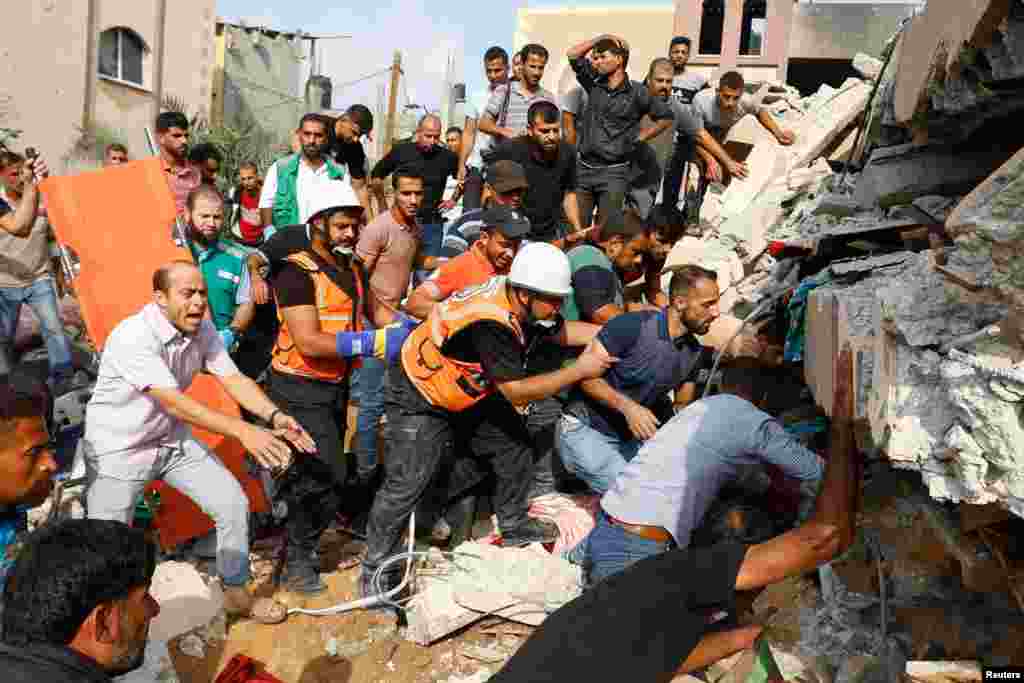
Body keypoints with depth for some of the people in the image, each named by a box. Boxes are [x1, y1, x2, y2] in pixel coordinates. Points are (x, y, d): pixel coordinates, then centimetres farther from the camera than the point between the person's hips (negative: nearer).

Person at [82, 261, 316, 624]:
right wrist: (243, 431, -41)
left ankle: (236, 594, 21)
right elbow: (174, 403, -34)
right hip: (118, 448, -6)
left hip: (172, 439, 6)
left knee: (234, 505, 1)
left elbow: (233, 379, -11)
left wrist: (275, 416, -29)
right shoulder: (133, 336, -28)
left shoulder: (203, 330, -7)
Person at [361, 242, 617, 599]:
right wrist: (579, 370, -28)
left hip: (470, 389, 9)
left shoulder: (515, 296, -14)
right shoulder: (489, 323, -37)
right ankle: (376, 568, 7)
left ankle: (513, 524, 32)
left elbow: (561, 331, 2)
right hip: (420, 398, -9)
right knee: (407, 482, -11)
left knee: (515, 445, 11)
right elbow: (517, 391, -31)